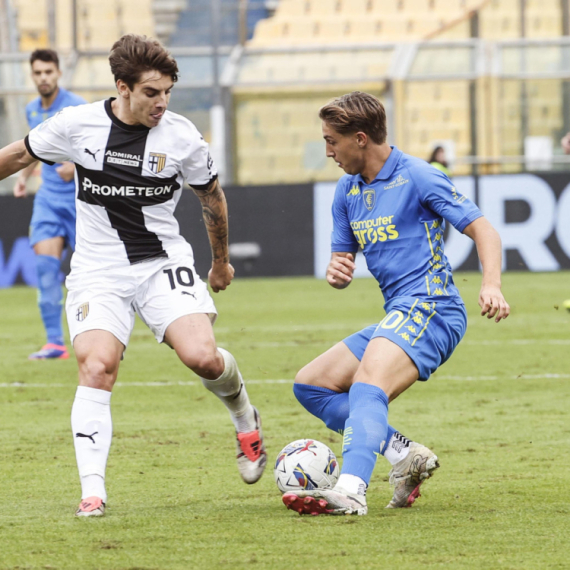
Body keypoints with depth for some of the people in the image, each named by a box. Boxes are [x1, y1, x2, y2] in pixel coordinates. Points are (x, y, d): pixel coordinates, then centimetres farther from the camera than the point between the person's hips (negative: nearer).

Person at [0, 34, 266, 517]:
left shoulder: (181, 137, -6)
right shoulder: (78, 125, -7)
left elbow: (211, 195, 12)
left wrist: (221, 261, 23)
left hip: (163, 263, 0)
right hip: (98, 270, 0)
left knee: (202, 356, -20)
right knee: (96, 365, -21)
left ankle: (245, 418, 14)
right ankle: (93, 491, -20)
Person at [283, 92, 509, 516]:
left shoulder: (417, 177, -8)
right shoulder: (348, 192, 15)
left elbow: (483, 230, -11)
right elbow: (343, 260, 22)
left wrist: (492, 285, -29)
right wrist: (336, 271, -5)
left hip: (429, 308, -10)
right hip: (398, 317, 10)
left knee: (368, 381, -32)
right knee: (311, 385, 9)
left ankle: (351, 490, -51)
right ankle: (406, 455, -1)